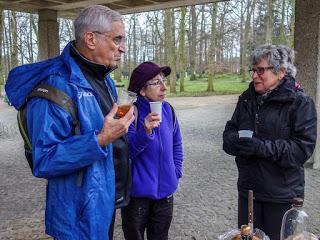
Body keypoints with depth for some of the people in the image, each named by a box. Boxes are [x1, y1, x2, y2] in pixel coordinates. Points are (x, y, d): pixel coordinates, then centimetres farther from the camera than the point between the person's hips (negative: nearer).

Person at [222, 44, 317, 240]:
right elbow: (229, 132, 7)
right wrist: (237, 142, -17)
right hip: (248, 189, 5)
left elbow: (302, 148, -18)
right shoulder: (247, 99, 7)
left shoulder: (300, 103, -11)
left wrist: (260, 147, -26)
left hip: (282, 195, -5)